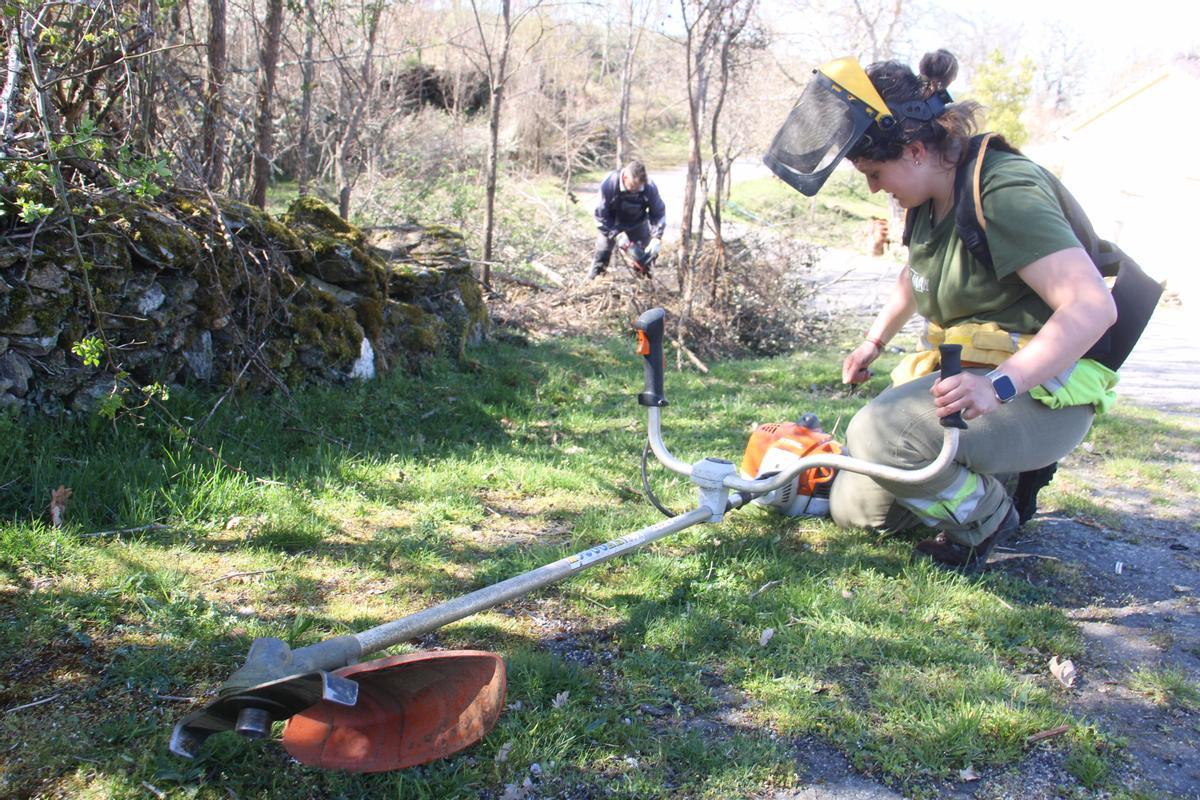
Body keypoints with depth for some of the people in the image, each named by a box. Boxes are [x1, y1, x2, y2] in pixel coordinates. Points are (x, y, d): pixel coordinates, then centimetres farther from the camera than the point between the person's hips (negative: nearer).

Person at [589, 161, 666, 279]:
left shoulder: (650, 187, -29)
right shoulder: (608, 184, -33)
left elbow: (659, 212, -16)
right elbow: (601, 214, -24)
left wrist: (656, 238, -28)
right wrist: (616, 234, -30)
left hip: (637, 225, 2)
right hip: (612, 225, -1)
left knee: (645, 255, 2)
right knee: (602, 252, -2)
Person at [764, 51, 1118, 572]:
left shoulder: (1005, 192, -22)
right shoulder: (929, 201, 5)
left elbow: (1093, 306, -31)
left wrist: (999, 385, -40)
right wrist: (873, 342, 27)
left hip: (1039, 394, -8)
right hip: (967, 377, 9)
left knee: (881, 432, -34)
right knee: (854, 508, 4)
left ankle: (986, 515, -6)